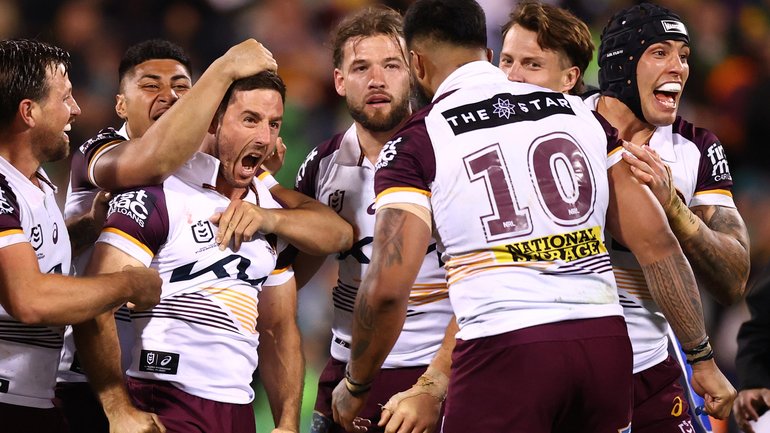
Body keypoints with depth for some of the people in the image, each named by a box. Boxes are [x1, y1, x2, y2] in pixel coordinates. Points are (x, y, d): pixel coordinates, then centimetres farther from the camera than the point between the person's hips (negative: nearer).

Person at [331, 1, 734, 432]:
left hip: (503, 349, -4)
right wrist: (702, 359, 16)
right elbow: (657, 242, 10)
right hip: (606, 343, 4)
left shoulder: (417, 144, 2)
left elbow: (387, 289, -7)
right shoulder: (580, 113, 14)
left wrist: (355, 387, 9)